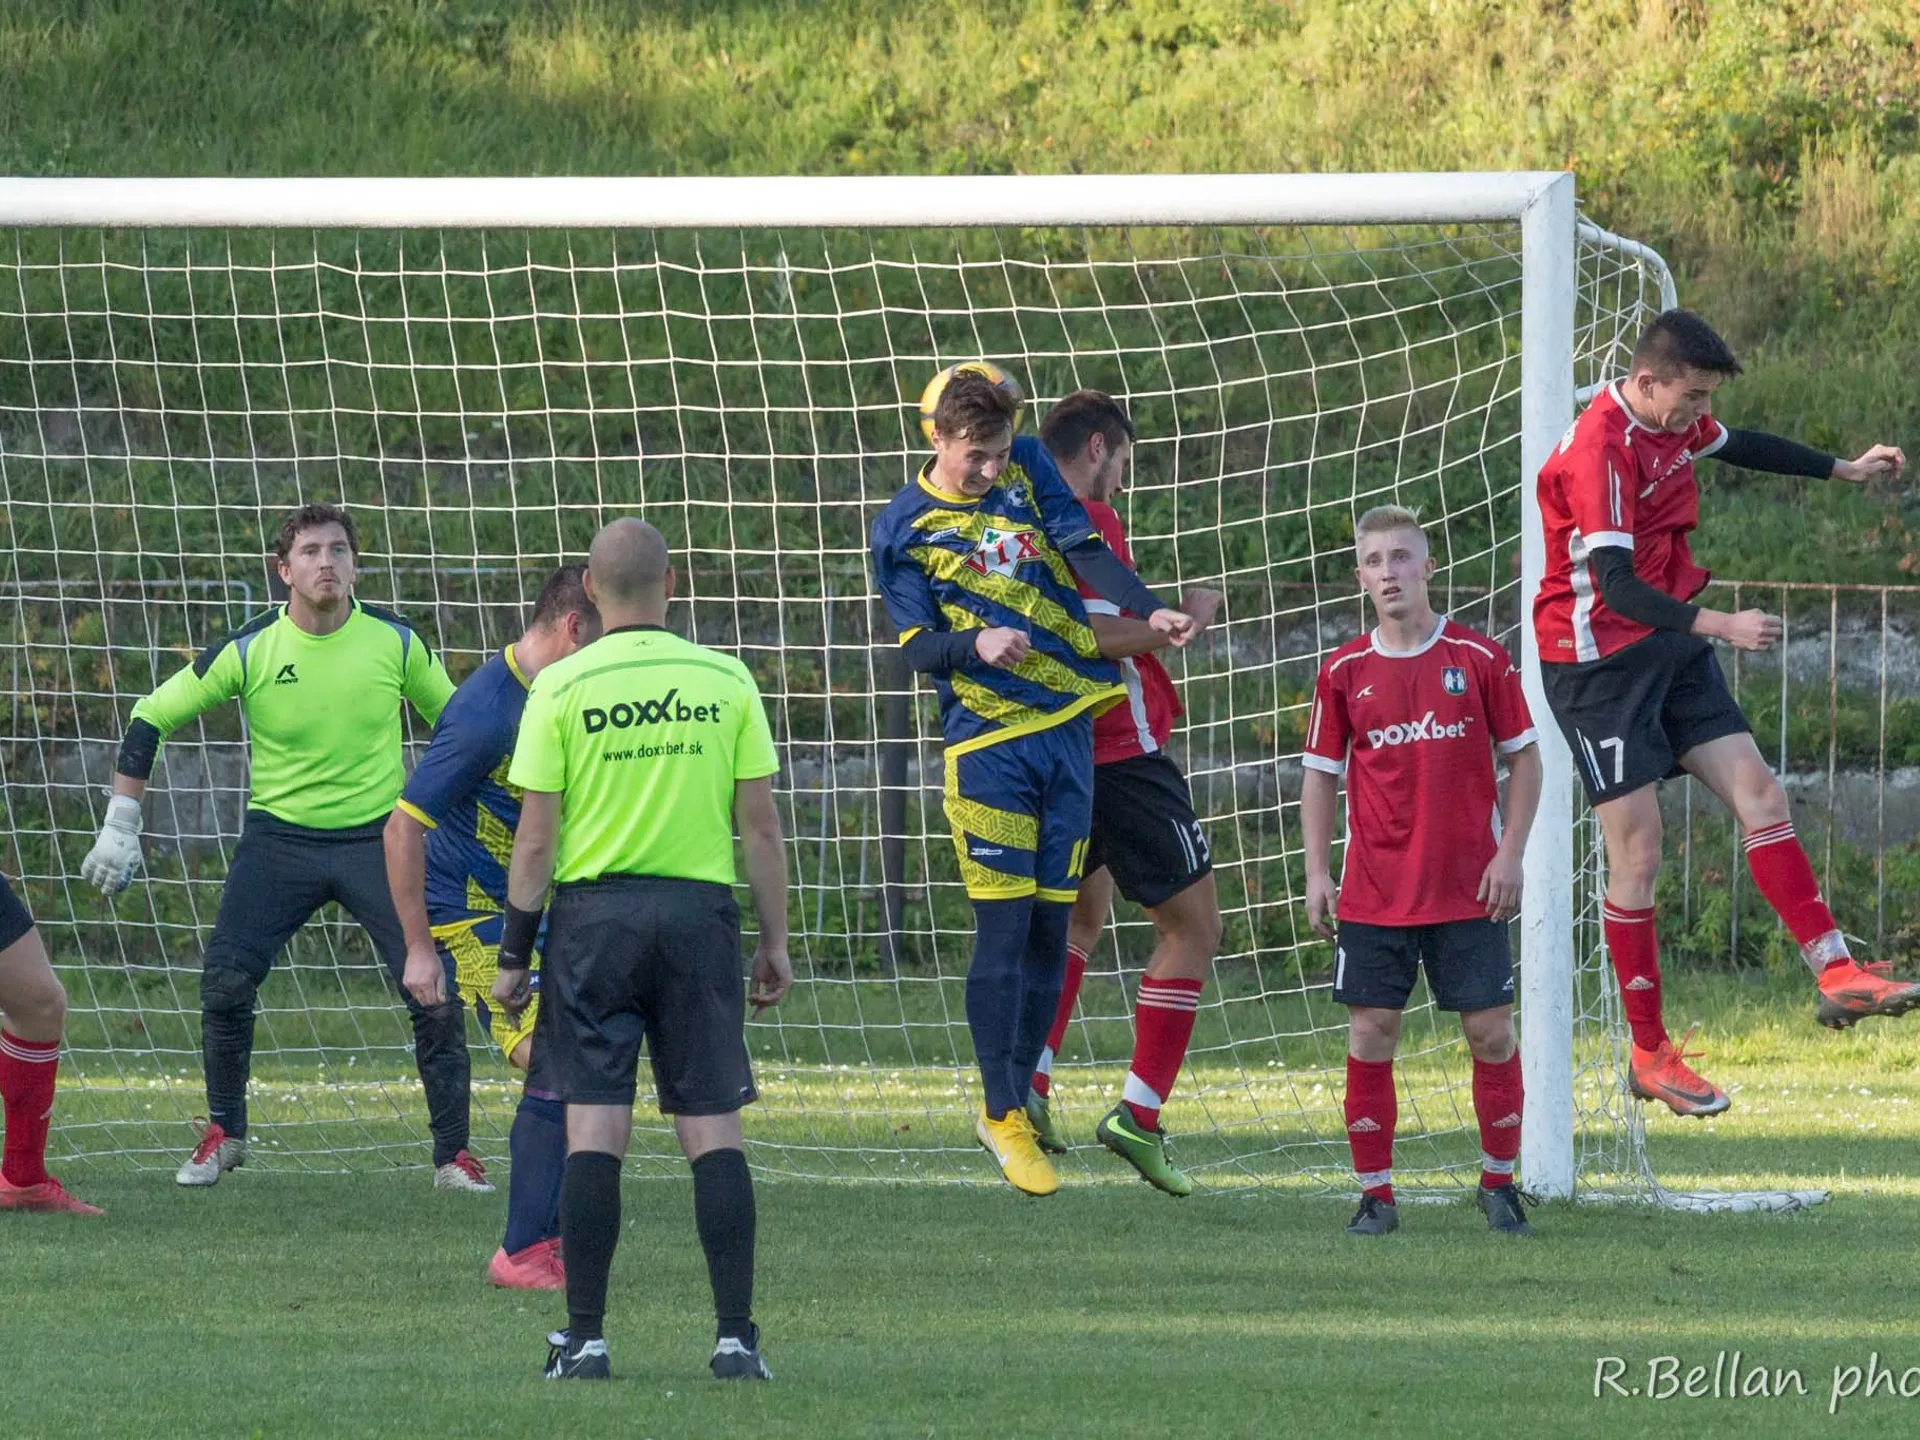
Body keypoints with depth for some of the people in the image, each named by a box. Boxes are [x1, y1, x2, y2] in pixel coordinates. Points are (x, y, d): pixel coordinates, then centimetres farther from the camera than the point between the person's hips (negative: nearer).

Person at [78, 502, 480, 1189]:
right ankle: (224, 1133, 11)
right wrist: (120, 826, -4)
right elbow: (151, 717, 0)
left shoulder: (396, 642, -5)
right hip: (279, 837, 0)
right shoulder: (248, 651, -8)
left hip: (378, 836, 0)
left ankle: (453, 1155, 2)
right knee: (225, 979, -12)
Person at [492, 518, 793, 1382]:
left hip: (594, 913, -1)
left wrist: (513, 955, 4)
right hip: (699, 911, 1)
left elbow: (535, 838, -3)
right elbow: (760, 825, 3)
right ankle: (736, 1336, 0)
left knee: (595, 1126, 0)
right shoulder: (726, 681, 2)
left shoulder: (562, 686, -3)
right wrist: (774, 941, 11)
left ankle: (584, 1337, -1)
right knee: (713, 1126, 3)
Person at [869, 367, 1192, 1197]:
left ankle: (1015, 1100, 16)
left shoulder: (1028, 469, 7)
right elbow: (916, 647, -2)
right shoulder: (903, 528, -2)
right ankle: (1003, 1117, 2)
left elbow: (1086, 550, 0)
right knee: (1003, 926, -8)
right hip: (988, 741, -4)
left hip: (1068, 725, 4)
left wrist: (1148, 610, -16)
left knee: (1052, 925, 5)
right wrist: (975, 644, -22)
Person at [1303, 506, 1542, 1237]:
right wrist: (1317, 872, 2)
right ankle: (1375, 1194, 6)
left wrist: (1510, 853, -4)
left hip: (1467, 888, -1)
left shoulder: (1479, 658, -1)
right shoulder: (1344, 671, 3)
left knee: (1490, 1031, 0)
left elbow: (1523, 757, 5)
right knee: (1370, 1033, -2)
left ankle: (1499, 1181, 16)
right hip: (1373, 893, 1)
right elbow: (1320, 773, 10)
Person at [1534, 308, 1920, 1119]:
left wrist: (1845, 471, 34)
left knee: (1758, 793, -1)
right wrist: (1718, 625, -39)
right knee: (1638, 855, -5)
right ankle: (1648, 1058, 3)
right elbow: (1615, 585, -31)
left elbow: (1734, 446, 27)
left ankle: (1835, 974, -3)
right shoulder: (1601, 449, -25)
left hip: (1670, 650, 9)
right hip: (1600, 663, -9)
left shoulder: (1674, 422, 3)